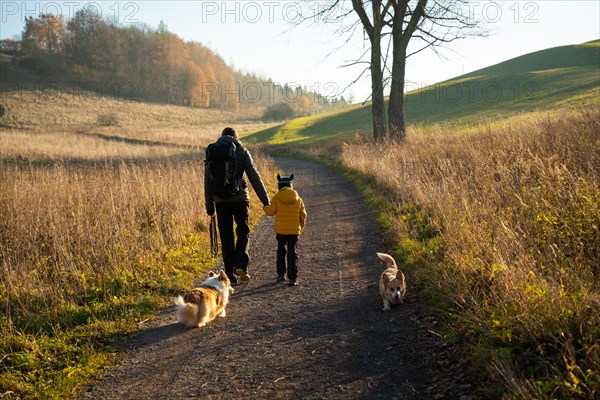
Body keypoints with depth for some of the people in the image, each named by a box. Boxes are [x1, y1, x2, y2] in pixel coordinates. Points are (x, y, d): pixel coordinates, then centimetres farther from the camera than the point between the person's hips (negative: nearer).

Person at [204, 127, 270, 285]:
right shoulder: (242, 151, 2)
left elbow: (208, 181, 7)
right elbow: (254, 177, -4)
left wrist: (209, 205, 13)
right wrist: (265, 200, -2)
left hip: (221, 200, 2)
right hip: (239, 198, -2)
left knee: (226, 238, 9)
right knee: (243, 233, 12)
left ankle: (230, 275, 9)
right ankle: (241, 265, -8)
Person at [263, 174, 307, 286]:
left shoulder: (276, 198, -4)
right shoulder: (298, 199, 4)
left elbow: (271, 211, -5)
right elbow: (303, 215, 7)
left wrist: (265, 207, 17)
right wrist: (301, 227, 22)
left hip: (281, 230, -1)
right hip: (294, 230, 1)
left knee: (281, 251, 18)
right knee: (292, 254, 4)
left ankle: (281, 274, 16)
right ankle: (293, 278, -4)